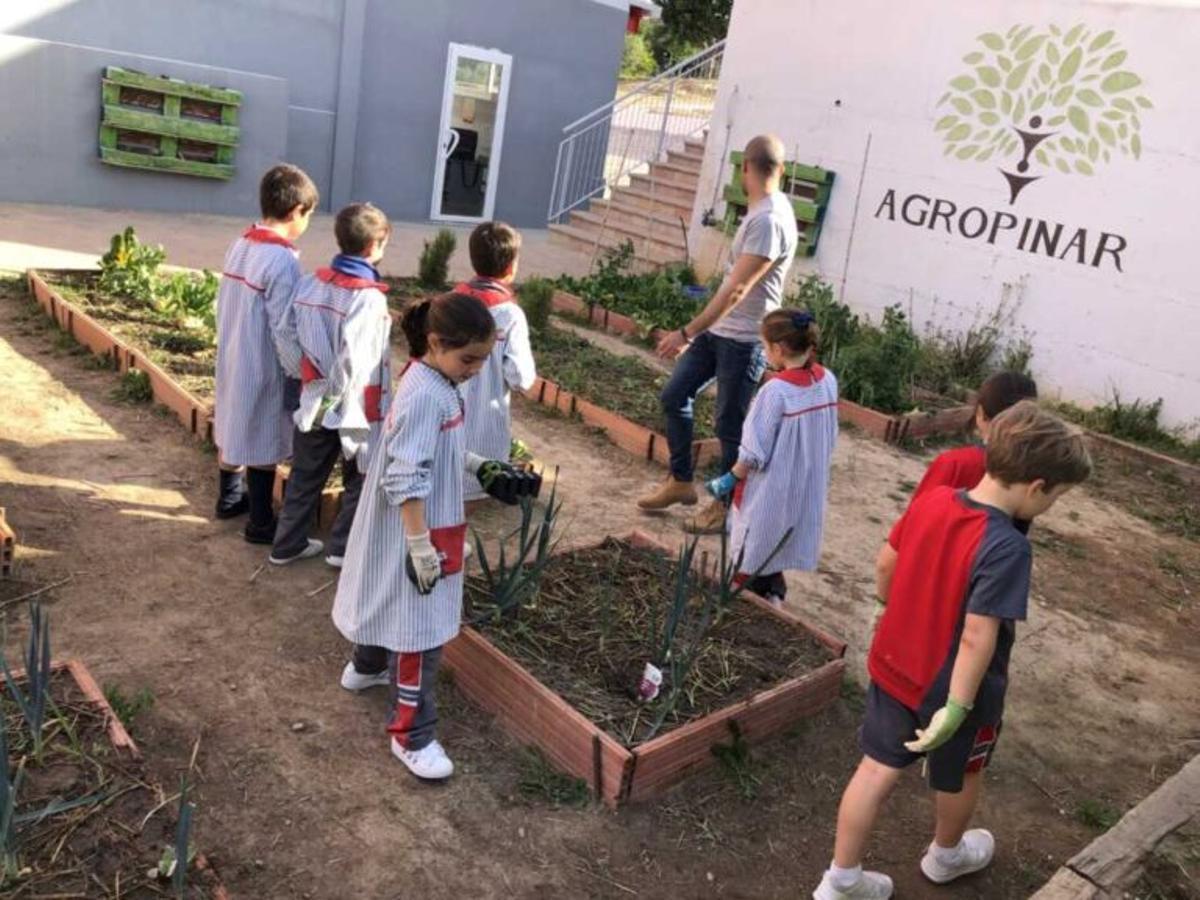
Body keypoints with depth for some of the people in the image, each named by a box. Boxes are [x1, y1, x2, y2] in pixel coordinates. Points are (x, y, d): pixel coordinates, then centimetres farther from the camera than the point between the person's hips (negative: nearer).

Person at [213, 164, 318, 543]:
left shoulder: (239, 245, 3)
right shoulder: (282, 260, -23)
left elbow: (224, 307, 11)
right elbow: (285, 330, -22)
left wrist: (231, 344, 21)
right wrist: (304, 374, -13)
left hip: (231, 358, 9)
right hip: (263, 367, -8)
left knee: (234, 429, 22)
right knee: (264, 442, 4)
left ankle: (229, 497, 40)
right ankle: (261, 522, 14)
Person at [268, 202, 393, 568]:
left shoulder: (311, 283, 0)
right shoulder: (369, 297, -20)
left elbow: (297, 336, 5)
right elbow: (353, 360, -24)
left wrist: (314, 382, 12)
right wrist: (334, 397, -12)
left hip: (315, 402, 6)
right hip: (354, 406, -6)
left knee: (305, 478, 18)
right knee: (360, 480, 14)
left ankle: (287, 544, 29)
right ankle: (343, 547, 22)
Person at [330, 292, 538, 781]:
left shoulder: (438, 383, 3)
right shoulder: (424, 395, -27)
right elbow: (405, 481, -29)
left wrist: (481, 466, 9)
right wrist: (421, 547, -27)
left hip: (429, 527, 10)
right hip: (415, 535, -10)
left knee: (391, 608, 30)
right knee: (420, 631, 0)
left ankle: (366, 667, 54)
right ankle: (412, 736, 13)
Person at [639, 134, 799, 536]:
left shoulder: (768, 220, -22)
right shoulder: (764, 211, 9)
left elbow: (736, 289, -27)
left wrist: (687, 332, -26)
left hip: (743, 340, -10)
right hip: (718, 330, 10)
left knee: (730, 424, 2)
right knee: (674, 397, 11)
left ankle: (727, 505, 19)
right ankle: (681, 482, 25)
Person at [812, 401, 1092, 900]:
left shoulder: (931, 500, -8)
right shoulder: (1007, 548, -29)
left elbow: (885, 562, 4)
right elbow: (977, 638, -29)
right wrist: (957, 707, -22)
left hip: (893, 667, 6)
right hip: (950, 686, -5)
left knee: (877, 769, 16)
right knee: (961, 775, 24)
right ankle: (946, 855, 50)